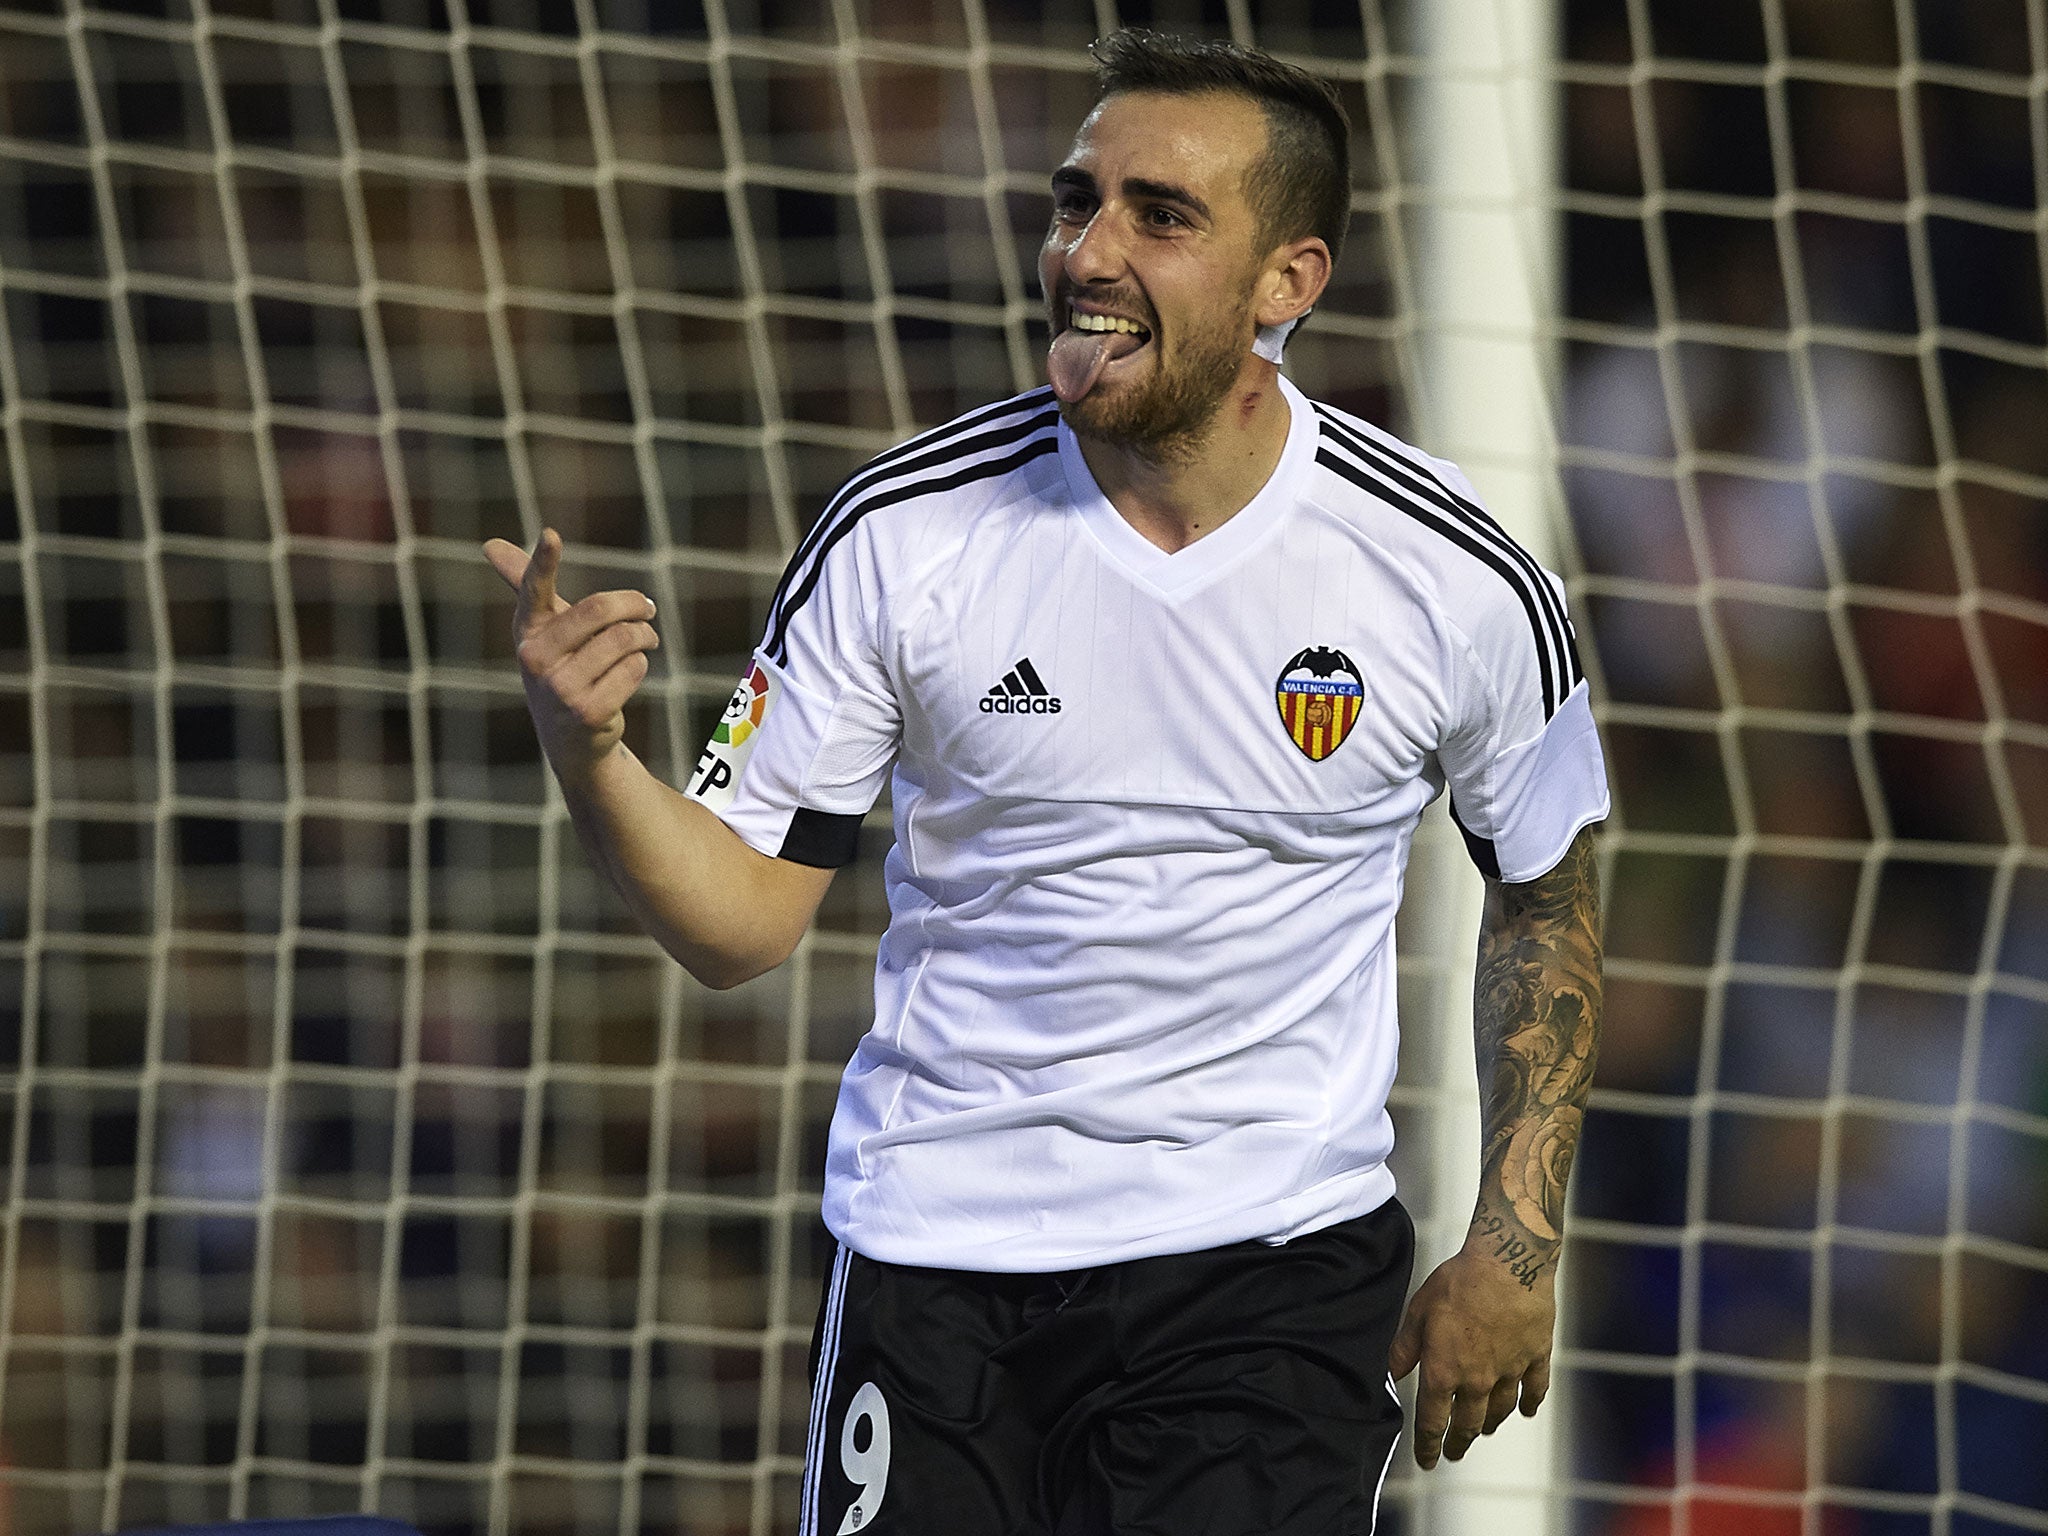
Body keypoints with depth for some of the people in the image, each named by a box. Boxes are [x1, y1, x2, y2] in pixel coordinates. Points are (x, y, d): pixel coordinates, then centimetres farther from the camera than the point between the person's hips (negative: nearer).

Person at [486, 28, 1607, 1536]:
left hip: (1271, 1268, -1)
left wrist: (1518, 1240, 5)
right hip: (938, 1234, 1)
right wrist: (590, 754, -22)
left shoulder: (1463, 586, -8)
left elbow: (1546, 887, 10)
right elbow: (742, 920, -3)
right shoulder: (899, 536, -8)